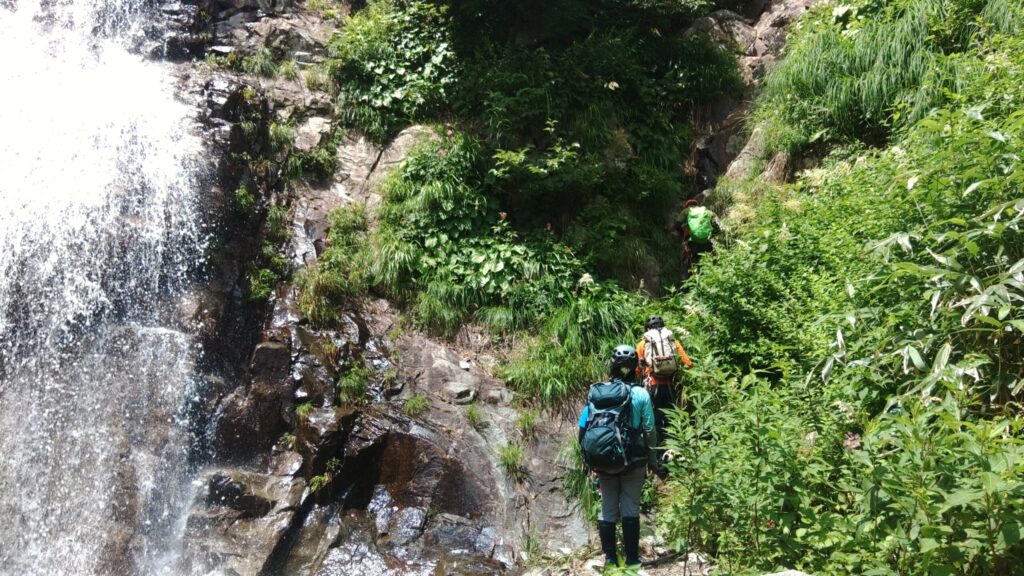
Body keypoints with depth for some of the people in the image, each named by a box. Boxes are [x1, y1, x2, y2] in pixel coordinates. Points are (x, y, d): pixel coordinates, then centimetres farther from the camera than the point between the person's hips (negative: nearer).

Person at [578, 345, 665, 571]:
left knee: (608, 510, 13)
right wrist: (653, 462, 4)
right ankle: (632, 559, 13)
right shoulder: (641, 394, -9)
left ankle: (610, 558, 18)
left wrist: (588, 457, 10)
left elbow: (584, 427, -2)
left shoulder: (597, 391, -4)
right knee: (630, 510, 8)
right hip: (633, 461, -2)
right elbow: (649, 432, -8)